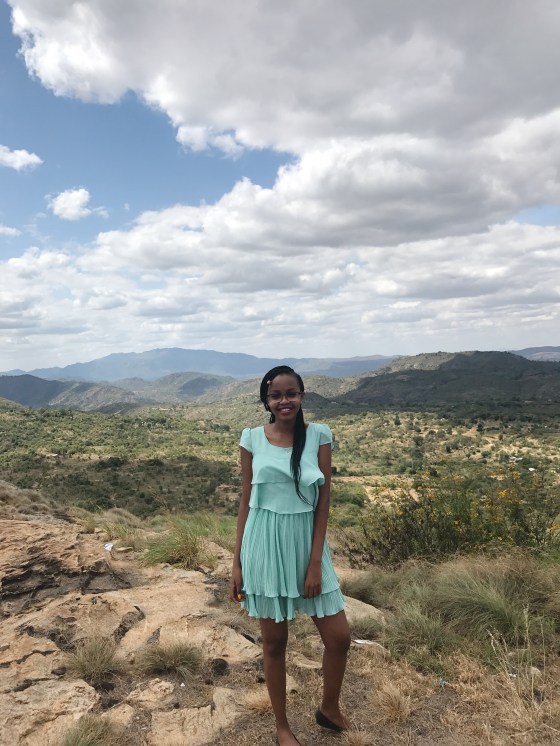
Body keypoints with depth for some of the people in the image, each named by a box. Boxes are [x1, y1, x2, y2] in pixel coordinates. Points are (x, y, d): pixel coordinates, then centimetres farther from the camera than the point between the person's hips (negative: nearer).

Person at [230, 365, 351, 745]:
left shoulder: (319, 435, -4)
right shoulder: (253, 439, -4)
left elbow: (323, 501, -4)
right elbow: (246, 502, 1)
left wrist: (315, 562, -8)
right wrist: (237, 563, 1)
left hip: (306, 543, 1)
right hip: (265, 546, -1)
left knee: (339, 637, 7)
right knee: (274, 641, 13)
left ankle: (330, 708, 38)